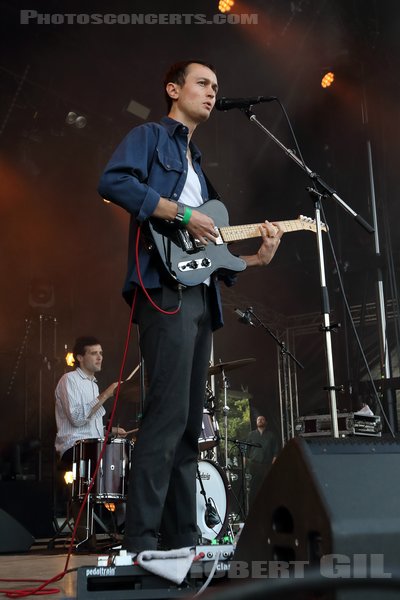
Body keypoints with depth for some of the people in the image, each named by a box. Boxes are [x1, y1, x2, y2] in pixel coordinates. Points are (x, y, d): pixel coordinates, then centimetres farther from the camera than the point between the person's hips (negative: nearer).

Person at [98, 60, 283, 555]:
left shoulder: (196, 162, 30)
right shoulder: (150, 136, 7)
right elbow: (112, 181, -15)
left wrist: (257, 258, 12)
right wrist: (181, 213, -15)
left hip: (201, 296, 9)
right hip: (165, 290, -9)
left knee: (190, 422, 7)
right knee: (168, 413, -16)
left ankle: (182, 540, 12)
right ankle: (142, 542, -12)